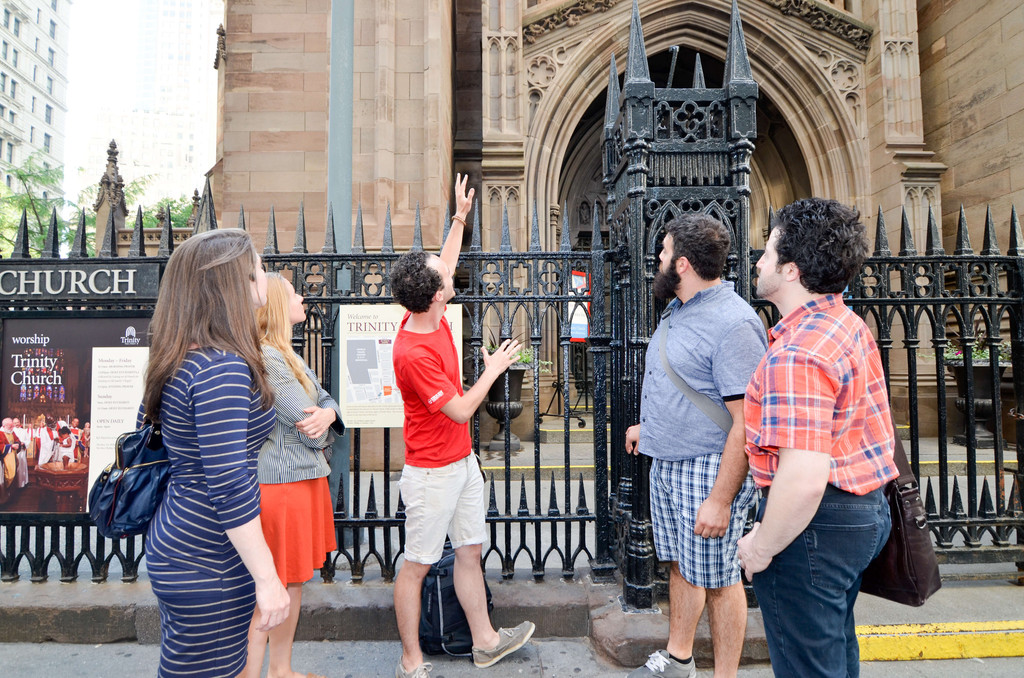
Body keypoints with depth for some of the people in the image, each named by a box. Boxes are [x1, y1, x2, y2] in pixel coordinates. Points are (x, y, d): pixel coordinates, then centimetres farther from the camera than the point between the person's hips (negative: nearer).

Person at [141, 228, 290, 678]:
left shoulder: (178, 359, 5)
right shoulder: (223, 367, -24)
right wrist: (267, 579, -21)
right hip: (208, 568, -10)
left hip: (175, 545, 10)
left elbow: (147, 423, 20)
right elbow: (229, 485, -26)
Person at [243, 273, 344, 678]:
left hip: (303, 477, 10)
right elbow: (308, 427, -20)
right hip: (283, 482, -10)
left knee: (293, 582, 19)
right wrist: (316, 426, 3)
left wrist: (327, 413, -14)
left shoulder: (283, 352, 13)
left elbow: (325, 399, 9)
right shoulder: (265, 357, -20)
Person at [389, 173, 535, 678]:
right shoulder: (412, 352, -26)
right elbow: (461, 410, -20)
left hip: (462, 461, 9)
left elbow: (444, 264, 18)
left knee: (470, 552, 17)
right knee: (417, 565, 6)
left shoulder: (430, 316, -1)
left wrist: (461, 216, 20)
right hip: (432, 471, -9)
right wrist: (493, 370, -7)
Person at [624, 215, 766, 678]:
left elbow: (746, 421, -23)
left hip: (708, 469, -9)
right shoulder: (678, 308, 8)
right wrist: (648, 426, 30)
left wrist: (720, 500, -24)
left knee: (716, 579, 7)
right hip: (666, 462, 9)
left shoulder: (733, 323, -22)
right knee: (680, 565, 21)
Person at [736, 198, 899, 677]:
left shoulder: (796, 355, -28)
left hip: (815, 524, -10)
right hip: (864, 511, 10)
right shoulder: (850, 325, 6)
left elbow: (804, 478, -33)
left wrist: (762, 547, -19)